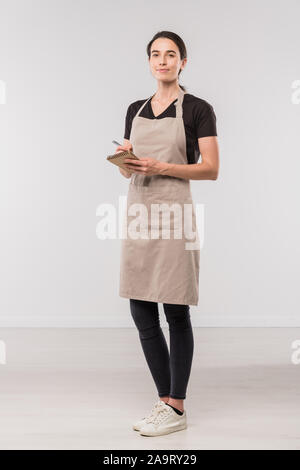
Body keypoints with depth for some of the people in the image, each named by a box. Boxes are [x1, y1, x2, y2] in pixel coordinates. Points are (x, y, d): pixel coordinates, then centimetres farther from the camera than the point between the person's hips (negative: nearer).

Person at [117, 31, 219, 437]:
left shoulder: (198, 109, -1)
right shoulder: (135, 110, 15)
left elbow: (211, 169, -6)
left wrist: (161, 167, -16)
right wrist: (126, 164, -6)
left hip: (174, 213, -6)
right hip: (138, 212, 6)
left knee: (175, 312, -1)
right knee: (141, 313, 6)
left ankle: (176, 409, 10)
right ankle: (165, 401, 20)